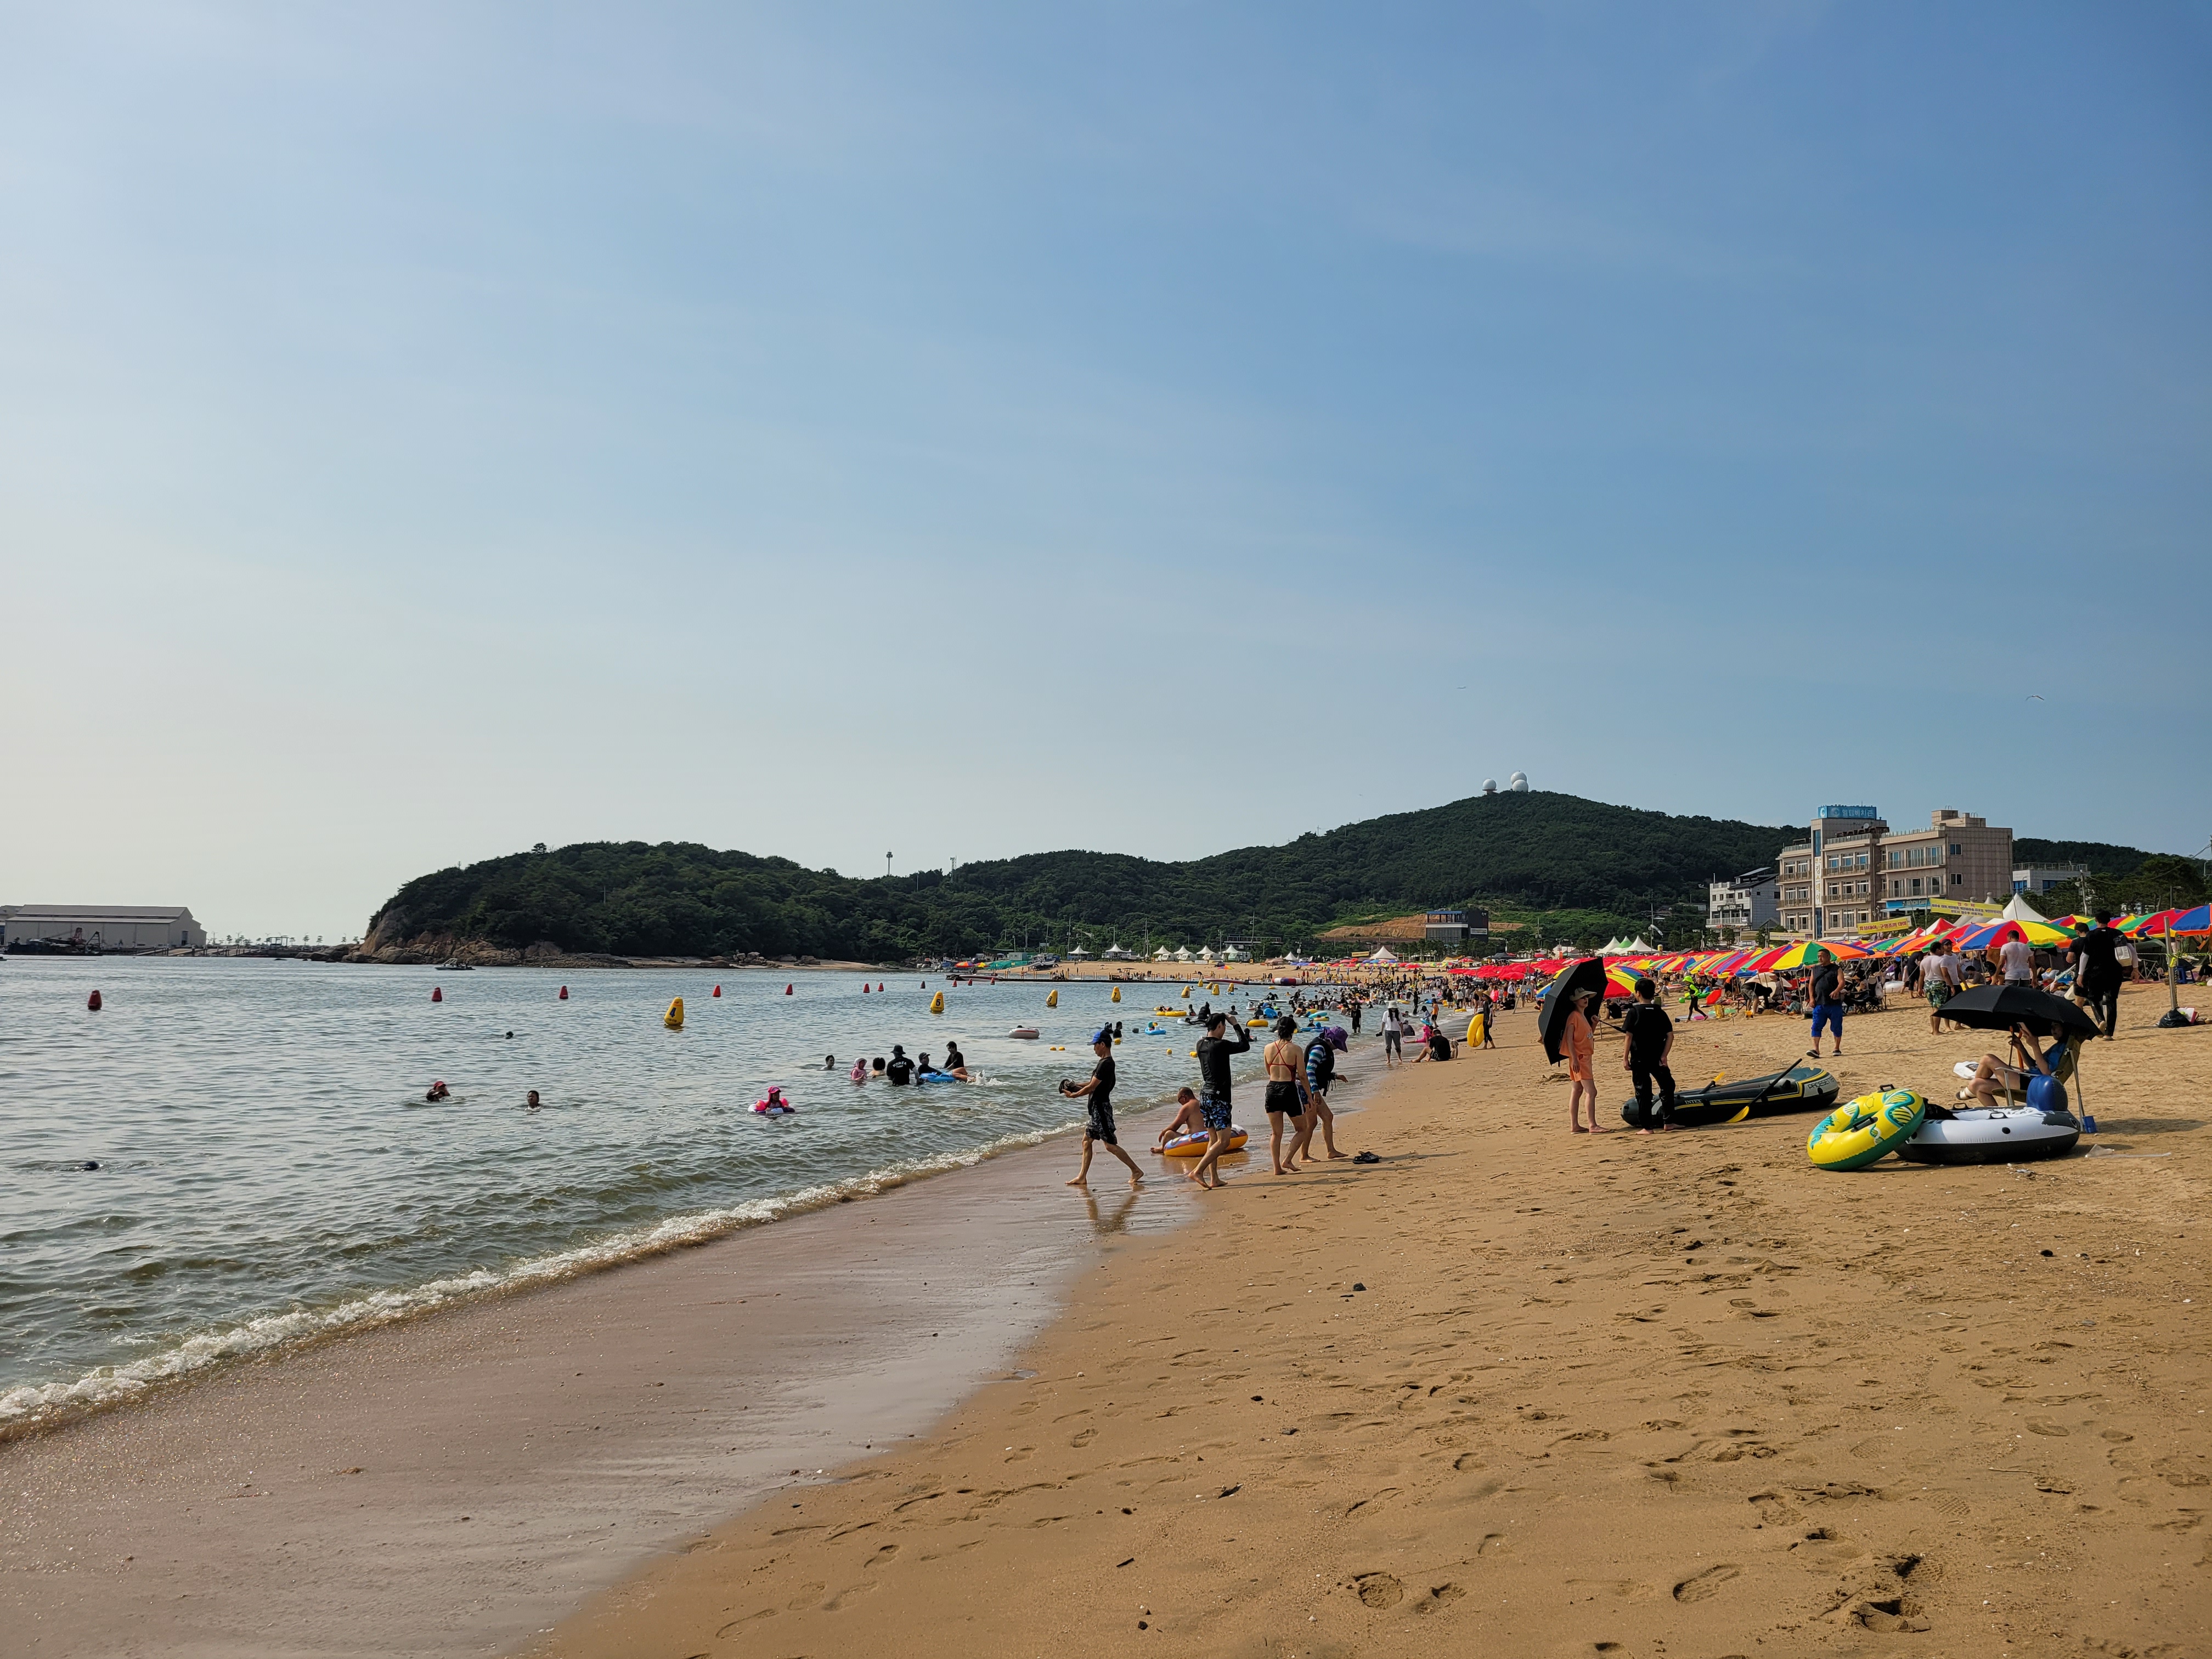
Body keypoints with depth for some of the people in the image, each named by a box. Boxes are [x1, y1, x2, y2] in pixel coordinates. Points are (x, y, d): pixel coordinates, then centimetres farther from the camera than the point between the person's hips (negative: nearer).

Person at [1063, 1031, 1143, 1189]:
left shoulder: (1105, 1064, -20)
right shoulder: (1107, 1063, 12)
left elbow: (1091, 1087, -19)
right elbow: (1095, 1083, 22)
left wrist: (1073, 1095, -7)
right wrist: (1076, 1086, 13)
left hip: (1101, 1108, -11)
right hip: (1097, 1108, 11)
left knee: (1110, 1144, -8)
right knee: (1087, 1141, 13)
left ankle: (1136, 1171, -5)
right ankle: (1082, 1177, 18)